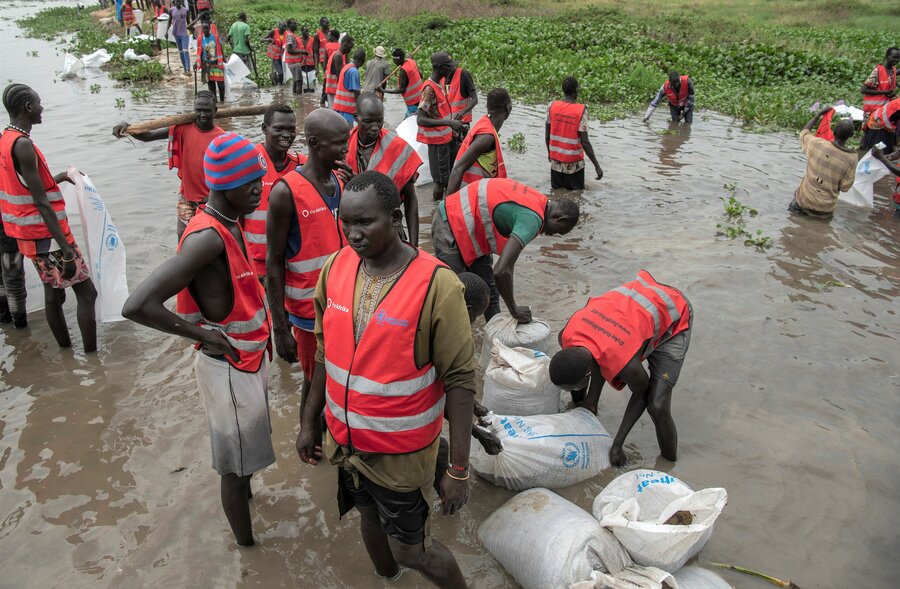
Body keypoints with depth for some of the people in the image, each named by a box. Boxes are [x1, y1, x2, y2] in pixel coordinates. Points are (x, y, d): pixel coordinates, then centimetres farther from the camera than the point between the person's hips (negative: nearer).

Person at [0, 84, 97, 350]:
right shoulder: (22, 144, -20)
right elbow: (41, 203, -23)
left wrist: (57, 178, 25)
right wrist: (66, 248, -23)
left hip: (31, 236, 10)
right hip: (46, 236, -10)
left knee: (53, 295, 15)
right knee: (87, 293, -4)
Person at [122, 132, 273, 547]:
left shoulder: (230, 225, 1)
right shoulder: (208, 237, -28)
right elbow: (138, 306, -35)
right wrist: (204, 335, -22)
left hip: (248, 358, 8)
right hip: (229, 368, -8)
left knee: (245, 453, 28)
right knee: (235, 466, 11)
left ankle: (246, 497, 50)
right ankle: (247, 544, 30)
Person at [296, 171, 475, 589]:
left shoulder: (436, 285, -24)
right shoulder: (335, 267, -7)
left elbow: (459, 379, -19)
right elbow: (326, 352, 6)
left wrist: (458, 469, -17)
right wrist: (309, 422, 10)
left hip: (402, 453, -5)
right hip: (345, 440, 5)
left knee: (410, 550, 9)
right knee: (370, 519, 26)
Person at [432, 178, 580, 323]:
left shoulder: (537, 198, 3)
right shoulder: (532, 218, -25)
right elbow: (501, 271, -34)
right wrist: (514, 310, -20)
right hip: (450, 229, -10)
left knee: (489, 290, 15)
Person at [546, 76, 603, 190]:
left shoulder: (552, 106, -4)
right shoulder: (581, 110, -15)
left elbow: (547, 135, 3)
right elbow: (585, 142, -17)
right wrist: (597, 165, -11)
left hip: (555, 162, 4)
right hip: (574, 164, -4)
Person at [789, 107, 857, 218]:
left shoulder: (818, 144, -17)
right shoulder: (851, 158, -18)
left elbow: (804, 133, 6)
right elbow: (844, 187, -8)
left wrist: (819, 114, 12)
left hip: (805, 200, -1)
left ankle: (798, 205, 12)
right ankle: (820, 211, 12)